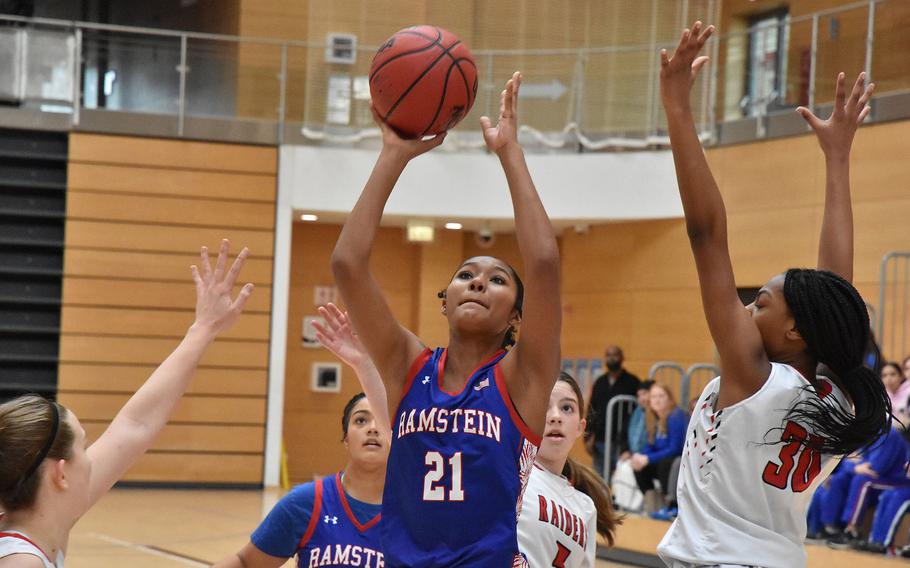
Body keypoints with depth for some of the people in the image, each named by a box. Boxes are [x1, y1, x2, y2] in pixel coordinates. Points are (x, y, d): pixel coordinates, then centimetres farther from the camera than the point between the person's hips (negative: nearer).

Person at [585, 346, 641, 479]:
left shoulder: (632, 382, 0)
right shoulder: (600, 382, 16)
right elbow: (591, 410, 16)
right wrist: (589, 437, 6)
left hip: (621, 443, -5)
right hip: (600, 441, 5)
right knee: (600, 478, 7)